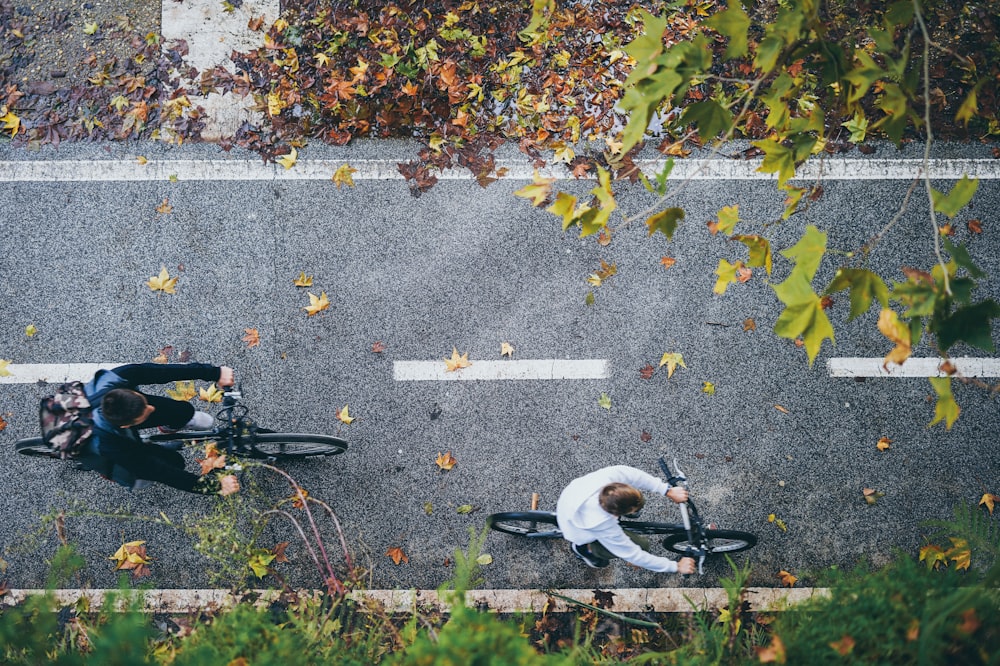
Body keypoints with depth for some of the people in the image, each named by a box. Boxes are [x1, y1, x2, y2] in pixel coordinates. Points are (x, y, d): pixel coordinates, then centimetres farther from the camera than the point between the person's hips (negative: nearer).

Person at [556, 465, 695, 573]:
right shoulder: (605, 529, -42)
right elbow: (635, 556, -31)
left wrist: (668, 491, -30)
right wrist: (676, 567, -24)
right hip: (577, 529, -5)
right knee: (641, 544, -11)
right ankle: (585, 548, 7)